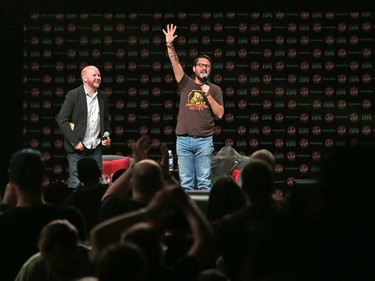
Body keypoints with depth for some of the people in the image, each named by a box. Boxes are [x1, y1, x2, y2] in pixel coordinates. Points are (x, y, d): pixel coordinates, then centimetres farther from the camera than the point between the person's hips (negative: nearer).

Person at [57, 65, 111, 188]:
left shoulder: (102, 96, 9)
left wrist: (106, 136, 5)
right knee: (76, 184, -4)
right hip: (77, 148, -5)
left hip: (95, 149, 5)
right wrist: (75, 141, -15)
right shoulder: (73, 95, -8)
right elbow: (62, 120, -10)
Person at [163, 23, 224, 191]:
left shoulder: (215, 90, 10)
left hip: (204, 140, -1)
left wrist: (208, 95, -9)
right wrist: (170, 45, -13)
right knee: (185, 182, 1)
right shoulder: (186, 84, 11)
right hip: (183, 140, 1)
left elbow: (220, 114, 1)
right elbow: (175, 63, 0)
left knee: (204, 182, -3)